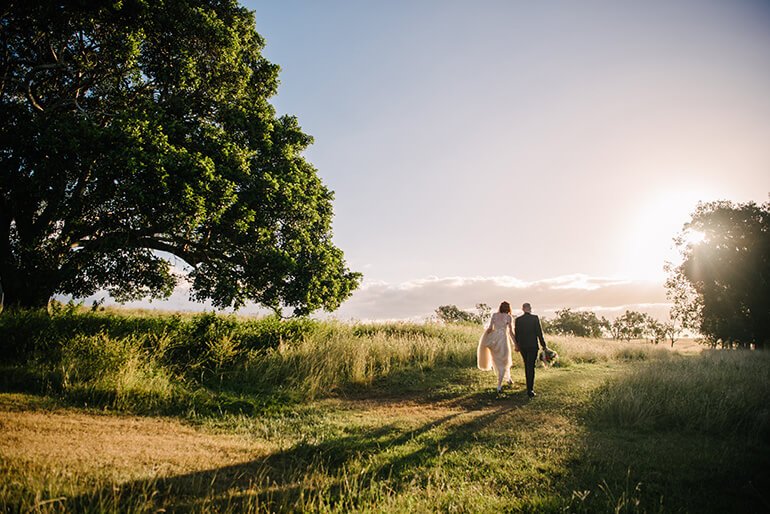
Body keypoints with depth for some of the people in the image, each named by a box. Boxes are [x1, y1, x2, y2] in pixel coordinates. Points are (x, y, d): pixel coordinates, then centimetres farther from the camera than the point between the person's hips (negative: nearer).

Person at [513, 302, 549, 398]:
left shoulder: (518, 320, -1)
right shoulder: (535, 318, -9)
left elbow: (516, 334, 5)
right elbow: (539, 333, -9)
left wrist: (516, 345, 20)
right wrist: (543, 345, -1)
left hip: (522, 346, 3)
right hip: (533, 346, -3)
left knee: (527, 366, 19)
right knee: (531, 367, -2)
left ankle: (530, 386, 32)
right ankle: (530, 390, -7)